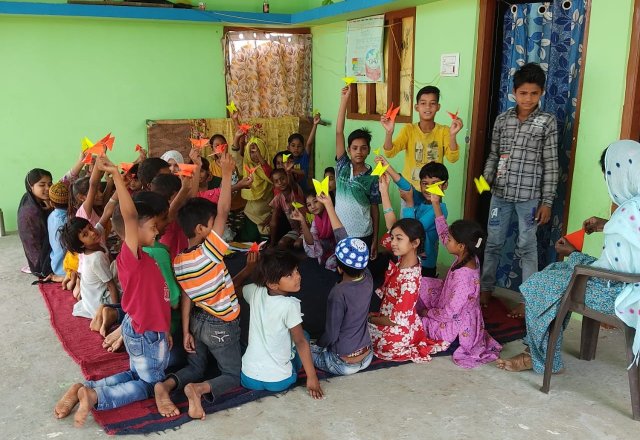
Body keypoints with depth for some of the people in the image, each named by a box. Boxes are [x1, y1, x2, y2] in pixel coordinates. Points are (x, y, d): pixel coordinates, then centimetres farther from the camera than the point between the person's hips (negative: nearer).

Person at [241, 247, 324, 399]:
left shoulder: (255, 292, -6)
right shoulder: (290, 305, -21)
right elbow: (300, 342, -19)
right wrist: (312, 378, -14)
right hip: (279, 382, -4)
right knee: (303, 335, 21)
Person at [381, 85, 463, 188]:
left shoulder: (444, 131, -6)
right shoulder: (409, 129, -6)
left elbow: (452, 158, -19)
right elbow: (390, 153, -17)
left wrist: (452, 135, -34)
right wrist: (389, 132, -33)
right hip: (409, 186, 0)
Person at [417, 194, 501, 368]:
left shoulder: (463, 276, -37)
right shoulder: (468, 257, -13)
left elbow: (449, 313, -30)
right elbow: (443, 233, -1)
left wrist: (427, 312, -12)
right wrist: (436, 204, -5)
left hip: (457, 325, -8)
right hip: (455, 311, 9)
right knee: (422, 284, 7)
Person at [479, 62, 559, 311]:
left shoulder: (547, 122, -4)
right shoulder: (502, 119, 5)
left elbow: (551, 164, -5)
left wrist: (547, 201, -7)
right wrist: (485, 179, -4)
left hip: (530, 196, -3)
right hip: (500, 193, 3)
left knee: (527, 247, 5)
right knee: (493, 242, 13)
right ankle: (486, 288, 29)